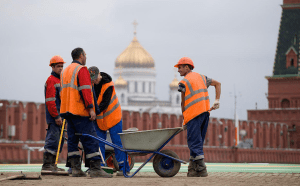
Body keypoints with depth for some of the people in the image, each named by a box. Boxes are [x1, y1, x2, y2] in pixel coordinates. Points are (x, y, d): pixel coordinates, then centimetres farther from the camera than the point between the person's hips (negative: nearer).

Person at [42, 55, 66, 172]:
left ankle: (52, 164, 16)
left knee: (58, 141, 11)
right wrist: (56, 116, -20)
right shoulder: (51, 80, -10)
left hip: (59, 117, 10)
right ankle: (47, 165, -10)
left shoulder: (60, 80, 21)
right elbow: (50, 100, -17)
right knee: (52, 140, -11)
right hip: (53, 118, -10)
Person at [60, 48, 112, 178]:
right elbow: (85, 90, -18)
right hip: (80, 112, -9)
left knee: (72, 139, 8)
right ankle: (95, 169, -12)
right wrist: (91, 108, -20)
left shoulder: (65, 71, 20)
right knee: (90, 139, -9)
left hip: (67, 111, 9)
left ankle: (75, 169, 6)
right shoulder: (82, 70, -8)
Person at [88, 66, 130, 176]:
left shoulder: (108, 85, -21)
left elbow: (104, 104, -26)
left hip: (112, 116, -5)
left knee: (117, 142, -5)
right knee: (98, 143, 2)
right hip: (99, 118, 5)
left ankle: (124, 168, -1)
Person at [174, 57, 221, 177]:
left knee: (195, 143, -6)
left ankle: (201, 170, -12)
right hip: (205, 112, 8)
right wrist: (217, 101, 14)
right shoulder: (201, 77, 19)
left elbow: (183, 103, 1)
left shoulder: (183, 82, -2)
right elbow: (217, 84, 24)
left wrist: (184, 120, 10)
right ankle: (192, 170, 12)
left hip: (193, 114, -7)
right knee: (197, 141, 12)